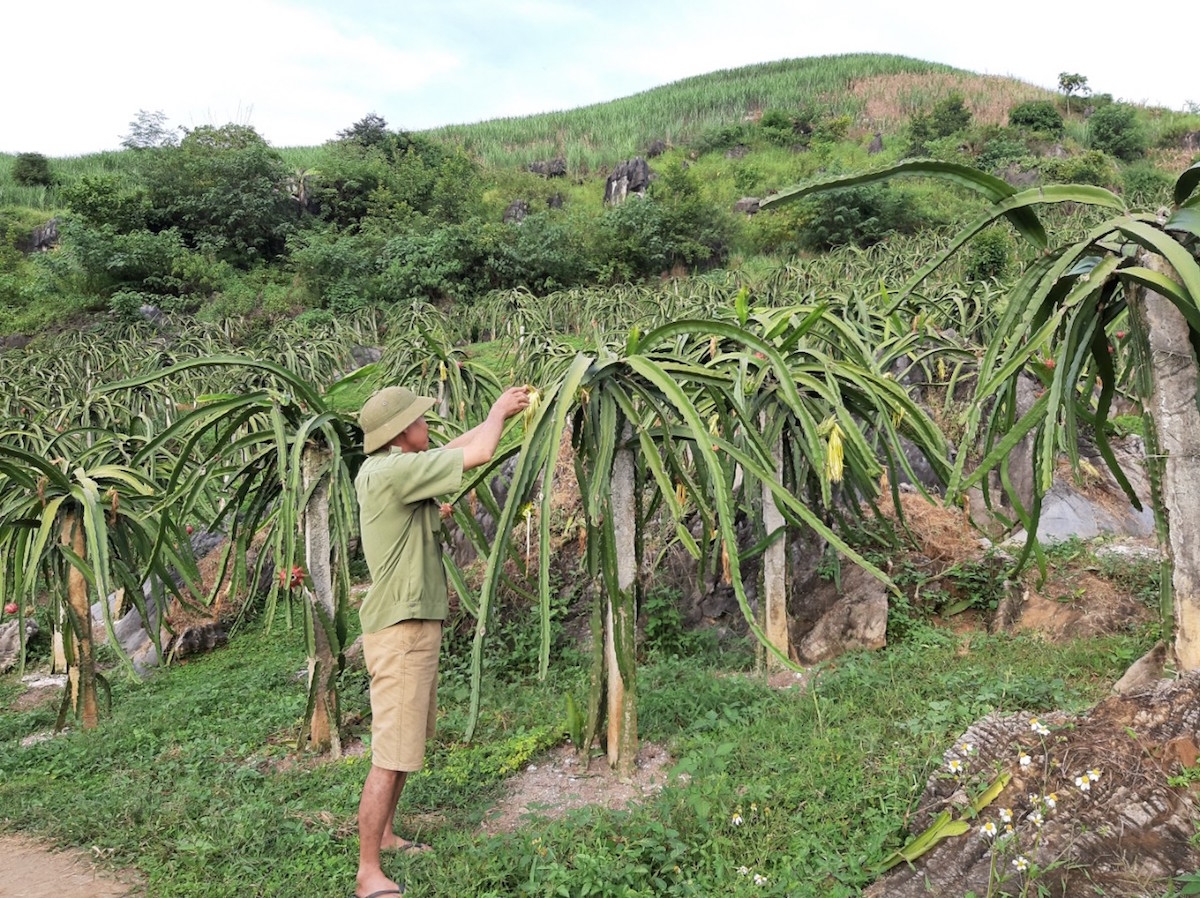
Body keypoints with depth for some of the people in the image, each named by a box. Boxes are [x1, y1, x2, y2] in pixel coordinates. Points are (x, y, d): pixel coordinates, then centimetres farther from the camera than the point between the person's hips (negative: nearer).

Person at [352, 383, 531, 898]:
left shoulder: (386, 468, 8)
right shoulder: (392, 471, -21)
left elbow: (453, 450, 22)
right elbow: (479, 454, -19)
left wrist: (499, 415, 21)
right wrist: (498, 412, 0)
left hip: (416, 627, 10)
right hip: (400, 632, -10)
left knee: (408, 744, 21)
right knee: (391, 757, -4)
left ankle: (386, 836, 36)